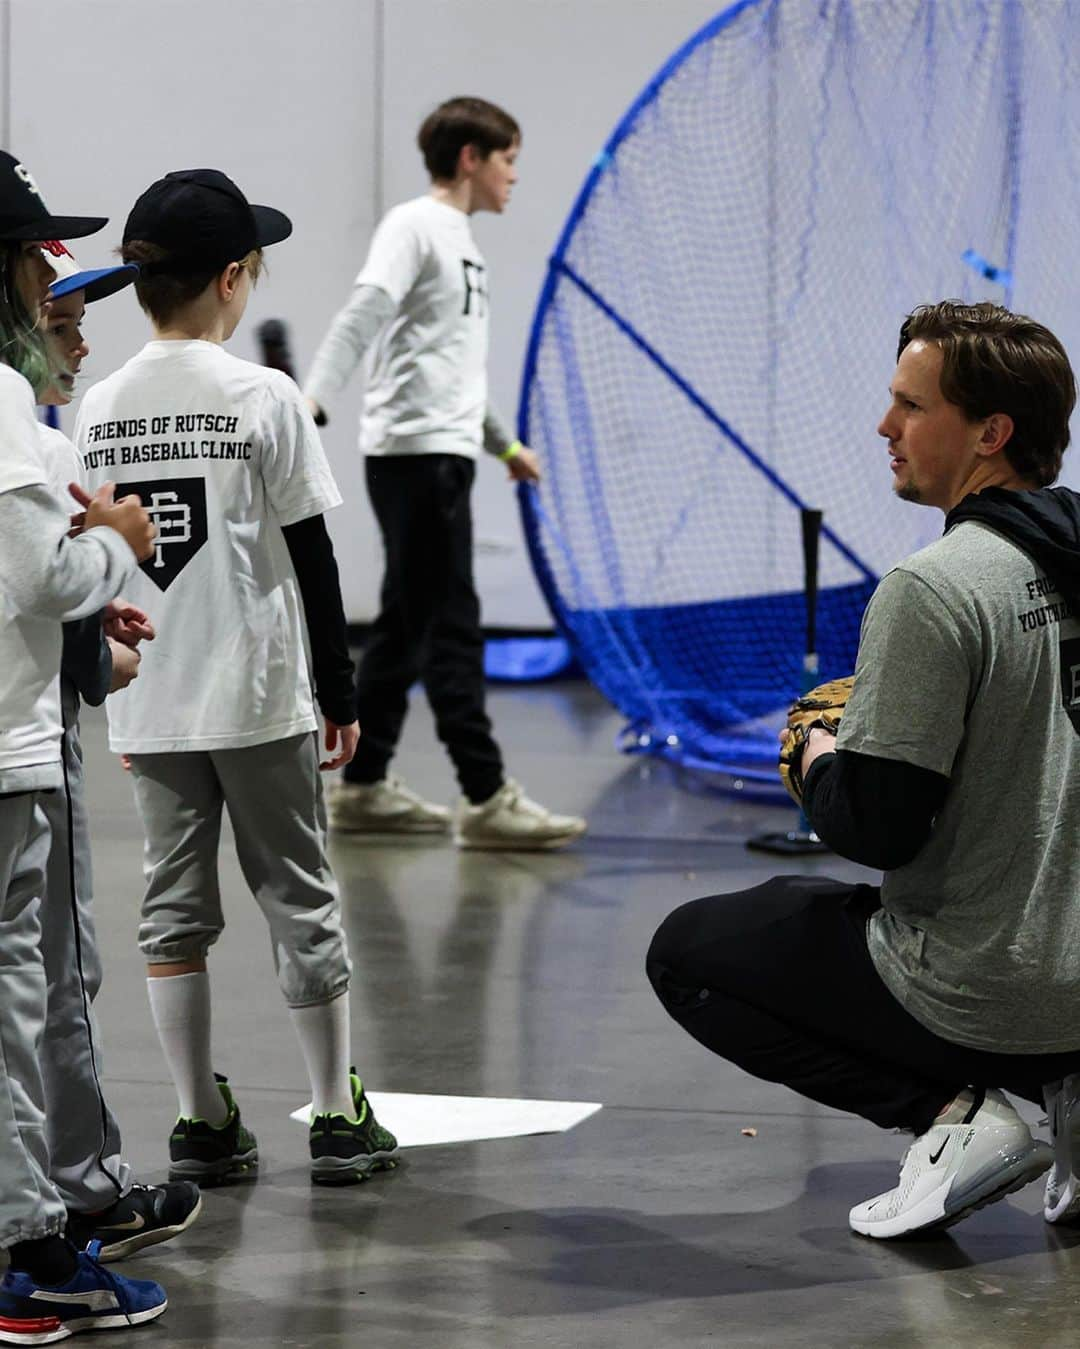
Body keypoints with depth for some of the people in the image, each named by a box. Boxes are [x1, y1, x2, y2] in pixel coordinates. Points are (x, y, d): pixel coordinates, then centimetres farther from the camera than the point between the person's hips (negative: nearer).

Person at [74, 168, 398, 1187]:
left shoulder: (98, 410, 2)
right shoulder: (262, 398, -10)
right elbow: (311, 559, -8)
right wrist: (339, 695, 0)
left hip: (146, 707, 4)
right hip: (257, 698, -3)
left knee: (174, 905, 9)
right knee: (298, 898, 6)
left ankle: (201, 1125, 11)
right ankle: (336, 1120, 11)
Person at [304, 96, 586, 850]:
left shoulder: (463, 241, 20)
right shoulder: (414, 226, -8)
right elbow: (361, 320, -19)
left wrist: (504, 443, 37)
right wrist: (312, 400, -31)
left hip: (442, 453, 10)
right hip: (416, 451, -10)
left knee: (408, 625, 11)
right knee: (452, 627, -10)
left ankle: (364, 788, 16)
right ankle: (486, 800, -12)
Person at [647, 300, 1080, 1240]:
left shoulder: (934, 591, -20)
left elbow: (877, 825, -22)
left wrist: (821, 761, 0)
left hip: (980, 1001, -8)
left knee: (686, 952, 12)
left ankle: (951, 1111, -5)